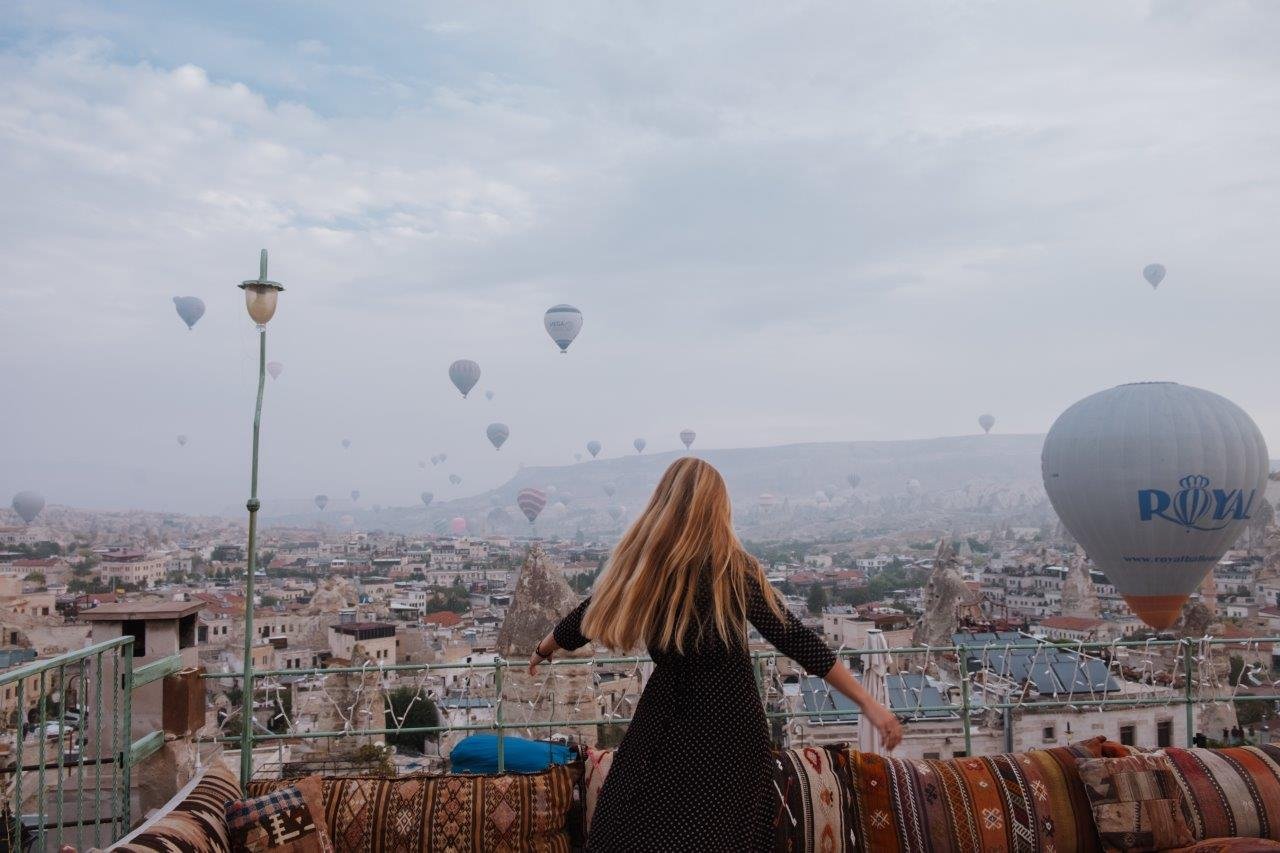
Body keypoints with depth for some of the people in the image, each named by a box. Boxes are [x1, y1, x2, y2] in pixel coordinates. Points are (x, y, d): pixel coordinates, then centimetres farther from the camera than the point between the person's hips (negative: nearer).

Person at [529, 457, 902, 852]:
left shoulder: (640, 563, -7)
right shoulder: (735, 568, -12)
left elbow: (594, 613, 9)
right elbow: (794, 640, -12)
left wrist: (543, 649, 29)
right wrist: (868, 702, -9)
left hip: (666, 723, 1)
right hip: (729, 724, -1)